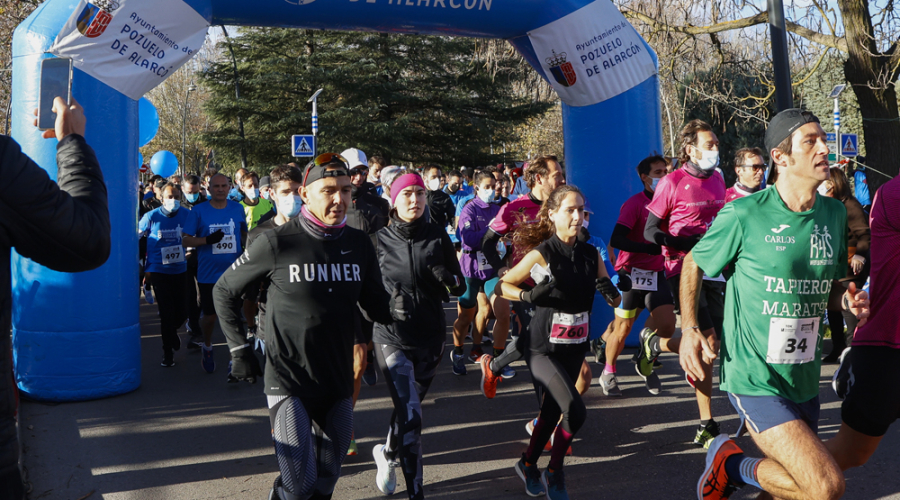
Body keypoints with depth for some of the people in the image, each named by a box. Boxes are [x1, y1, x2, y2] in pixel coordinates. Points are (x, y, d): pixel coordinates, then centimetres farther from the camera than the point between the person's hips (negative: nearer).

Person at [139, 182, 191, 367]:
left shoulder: (187, 215, -2)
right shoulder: (151, 217, -7)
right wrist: (144, 268, 1)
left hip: (180, 270, 2)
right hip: (159, 270, -2)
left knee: (182, 310, 7)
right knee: (166, 311, -2)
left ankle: (171, 332, 40)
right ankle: (168, 350, 13)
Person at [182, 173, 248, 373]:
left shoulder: (237, 208, 5)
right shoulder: (199, 211, -3)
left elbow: (244, 234, 17)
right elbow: (186, 240, -3)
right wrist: (208, 240, -18)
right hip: (208, 274, -1)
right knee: (210, 316, 7)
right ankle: (207, 347, 36)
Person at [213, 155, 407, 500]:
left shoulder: (360, 245, 1)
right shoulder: (277, 243, -11)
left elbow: (375, 305, 9)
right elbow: (224, 291, 1)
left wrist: (393, 308, -14)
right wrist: (239, 349, -2)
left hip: (338, 382, 5)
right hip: (289, 381, -4)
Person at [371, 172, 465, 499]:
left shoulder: (438, 236, -1)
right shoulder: (380, 240, -4)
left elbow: (460, 287, 3)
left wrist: (448, 279, -18)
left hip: (430, 337, 3)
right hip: (392, 337, -3)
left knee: (410, 407, 19)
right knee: (410, 415, -13)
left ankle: (388, 454, 48)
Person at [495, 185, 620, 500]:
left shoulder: (591, 254, 2)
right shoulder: (541, 255, -12)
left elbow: (615, 299, 9)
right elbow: (500, 286, -5)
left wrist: (611, 292, -13)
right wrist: (528, 296, -22)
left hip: (575, 349, 5)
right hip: (543, 350, -5)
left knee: (552, 411, 17)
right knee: (575, 411, -19)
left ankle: (528, 465, 42)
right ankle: (555, 473, 7)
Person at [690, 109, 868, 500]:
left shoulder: (835, 214, 4)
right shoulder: (744, 214, -13)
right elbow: (693, 264, 0)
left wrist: (850, 300, -3)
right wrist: (689, 327, -11)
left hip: (805, 380, 7)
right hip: (754, 379, -7)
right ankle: (731, 463, 5)